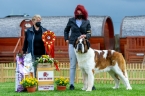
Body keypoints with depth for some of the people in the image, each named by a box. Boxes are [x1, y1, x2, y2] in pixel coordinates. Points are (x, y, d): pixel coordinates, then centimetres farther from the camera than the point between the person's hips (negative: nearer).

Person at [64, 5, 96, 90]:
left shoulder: (87, 22, 5)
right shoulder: (71, 20, 7)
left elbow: (89, 34, 0)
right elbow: (66, 30, 21)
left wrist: (85, 36, -21)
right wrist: (66, 39, 9)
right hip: (72, 44, 1)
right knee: (73, 65, 4)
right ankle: (71, 84, 7)